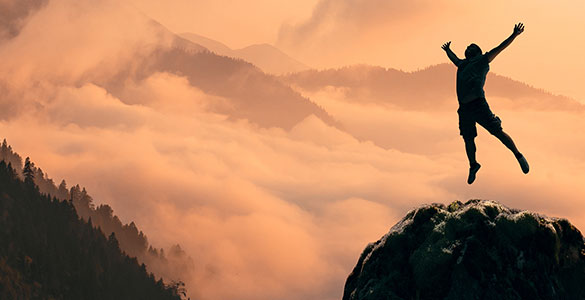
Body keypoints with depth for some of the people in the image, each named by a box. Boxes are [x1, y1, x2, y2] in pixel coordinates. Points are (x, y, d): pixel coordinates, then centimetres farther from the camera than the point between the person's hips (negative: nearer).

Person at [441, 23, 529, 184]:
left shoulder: (482, 60, 11)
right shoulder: (462, 64, 25)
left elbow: (500, 48, 8)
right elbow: (453, 58, 47)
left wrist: (514, 35, 2)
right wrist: (447, 50, 64)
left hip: (478, 104, -5)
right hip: (464, 108, 6)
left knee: (498, 132, -8)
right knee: (468, 139, 10)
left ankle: (518, 156, 4)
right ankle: (473, 166, 29)